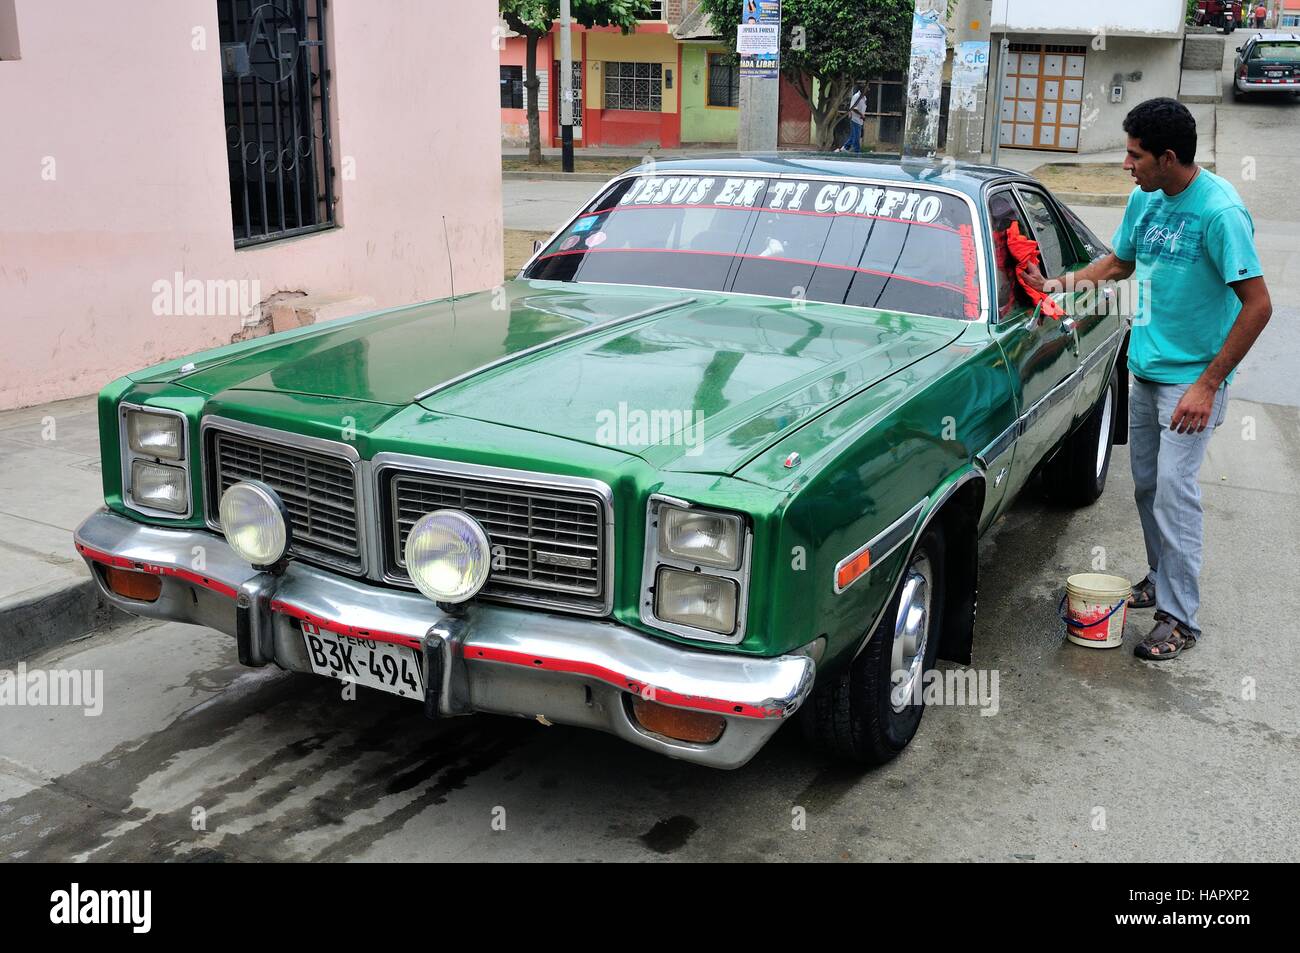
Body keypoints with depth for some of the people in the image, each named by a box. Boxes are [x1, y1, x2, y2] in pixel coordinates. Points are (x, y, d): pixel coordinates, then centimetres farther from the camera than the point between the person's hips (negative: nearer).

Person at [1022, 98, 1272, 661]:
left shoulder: (1219, 212, -21)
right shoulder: (1145, 200, 2)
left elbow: (1258, 304, -20)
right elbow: (1118, 263, 20)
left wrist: (1208, 384, -22)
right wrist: (1057, 284, 5)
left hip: (1192, 377, -8)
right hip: (1145, 367, 8)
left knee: (1174, 490, -9)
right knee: (1146, 484, 15)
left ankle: (1179, 618, 0)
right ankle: (1161, 579, 32)